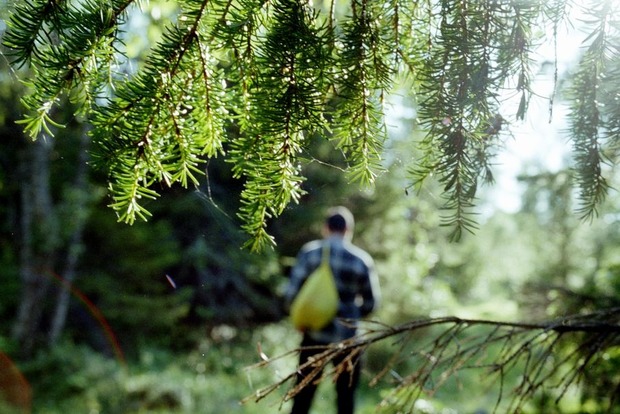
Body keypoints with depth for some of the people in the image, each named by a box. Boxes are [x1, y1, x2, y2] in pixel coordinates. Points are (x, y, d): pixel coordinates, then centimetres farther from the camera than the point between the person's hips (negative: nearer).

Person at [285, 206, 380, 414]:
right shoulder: (362, 259, -3)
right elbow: (370, 303, 2)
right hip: (348, 337, 0)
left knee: (303, 395, 10)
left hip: (315, 334, 0)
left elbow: (292, 293, -6)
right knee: (345, 397, 11)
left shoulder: (310, 251, -3)